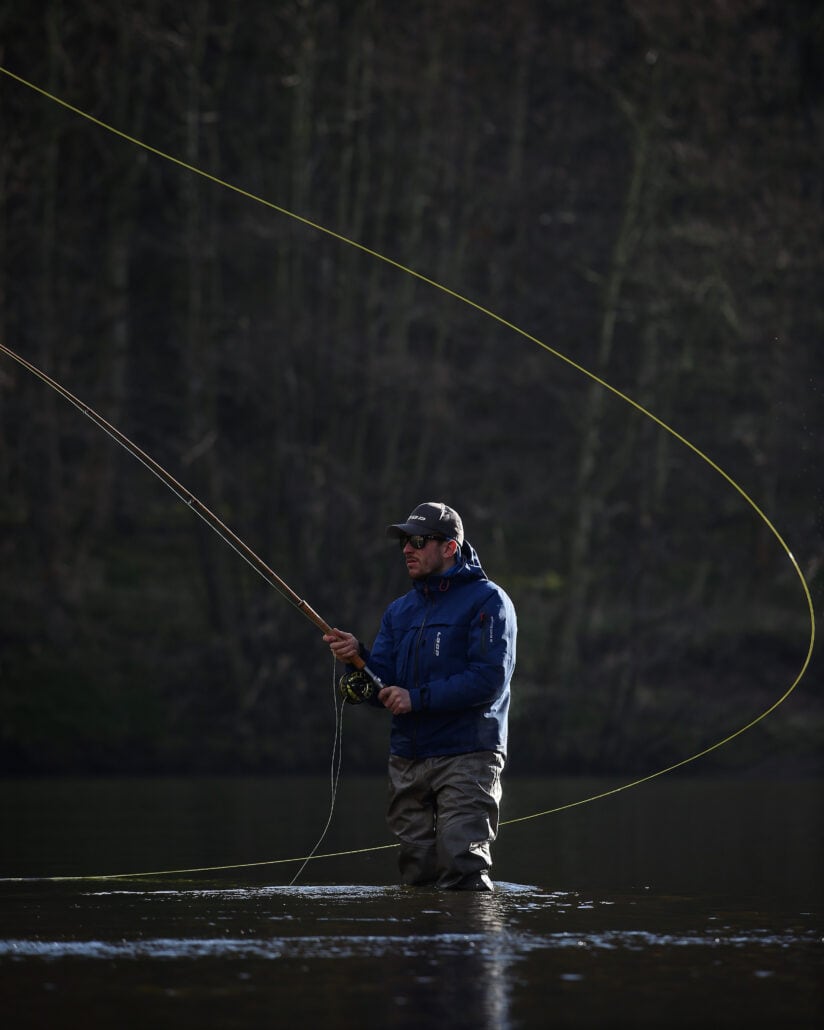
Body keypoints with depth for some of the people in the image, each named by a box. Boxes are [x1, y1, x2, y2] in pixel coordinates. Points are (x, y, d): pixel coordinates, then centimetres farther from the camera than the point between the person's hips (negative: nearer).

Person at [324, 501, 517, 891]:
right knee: (417, 873, 4)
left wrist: (418, 698, -16)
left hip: (466, 757, -6)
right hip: (407, 761, 6)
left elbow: (490, 679, -14)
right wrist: (358, 658, -9)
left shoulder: (487, 600, -2)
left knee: (462, 867, -17)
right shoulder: (399, 611, 18)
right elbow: (384, 691, 11)